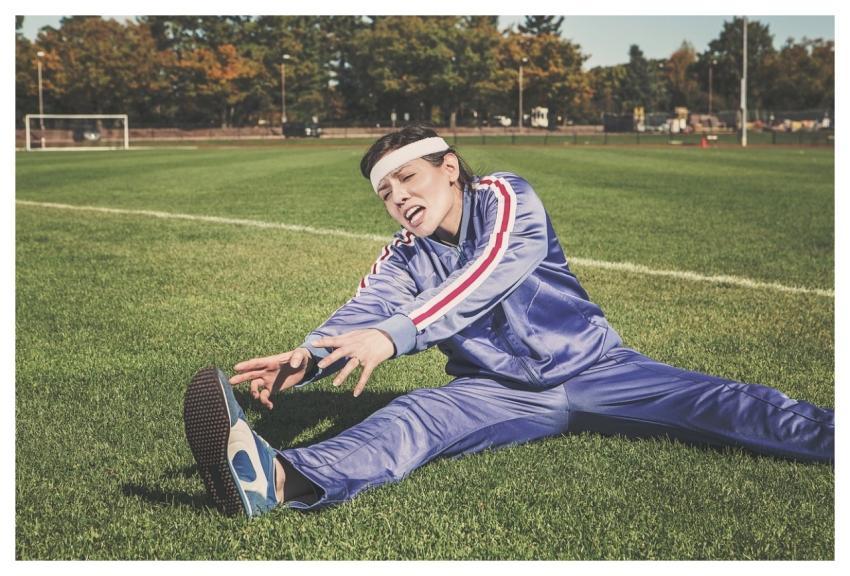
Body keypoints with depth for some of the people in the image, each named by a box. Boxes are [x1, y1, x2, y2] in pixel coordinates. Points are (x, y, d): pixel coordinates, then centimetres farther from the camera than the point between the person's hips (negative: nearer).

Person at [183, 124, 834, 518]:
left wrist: (393, 335, -41)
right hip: (501, 392, 0)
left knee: (714, 402, -17)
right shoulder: (404, 258, 4)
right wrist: (307, 359, -38)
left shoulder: (506, 197, -8)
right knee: (413, 417, -28)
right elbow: (364, 310, -15)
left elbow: (486, 279, -27)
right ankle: (280, 479, -54)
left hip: (591, 367, 1)